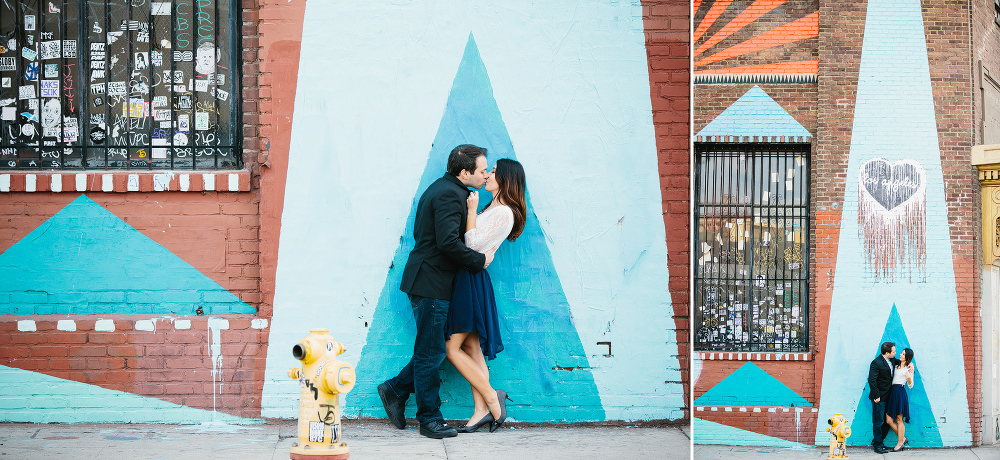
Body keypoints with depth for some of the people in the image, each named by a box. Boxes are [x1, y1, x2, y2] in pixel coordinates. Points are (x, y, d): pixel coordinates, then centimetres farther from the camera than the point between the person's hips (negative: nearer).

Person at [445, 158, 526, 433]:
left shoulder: (503, 213, -13)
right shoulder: (494, 208, 17)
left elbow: (473, 244, -17)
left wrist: (472, 209, -14)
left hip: (472, 280, -10)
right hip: (466, 279, 10)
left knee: (453, 348, -8)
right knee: (472, 349, 7)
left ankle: (491, 398, -1)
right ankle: (482, 411, 6)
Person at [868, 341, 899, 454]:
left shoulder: (891, 360, 6)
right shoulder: (876, 363, -18)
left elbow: (898, 362, 28)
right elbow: (871, 380, -20)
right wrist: (876, 396, -19)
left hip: (888, 397, 8)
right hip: (879, 398, -8)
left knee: (887, 421, 13)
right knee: (878, 422, 0)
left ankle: (877, 442, 27)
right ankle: (877, 445, 10)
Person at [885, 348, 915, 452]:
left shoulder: (909, 368, 1)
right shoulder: (897, 366, 20)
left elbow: (910, 386, -1)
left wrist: (909, 377, -19)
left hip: (900, 392, -7)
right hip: (892, 392, 7)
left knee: (899, 419, -3)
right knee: (889, 420, 2)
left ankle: (900, 443, 5)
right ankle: (902, 438, 17)